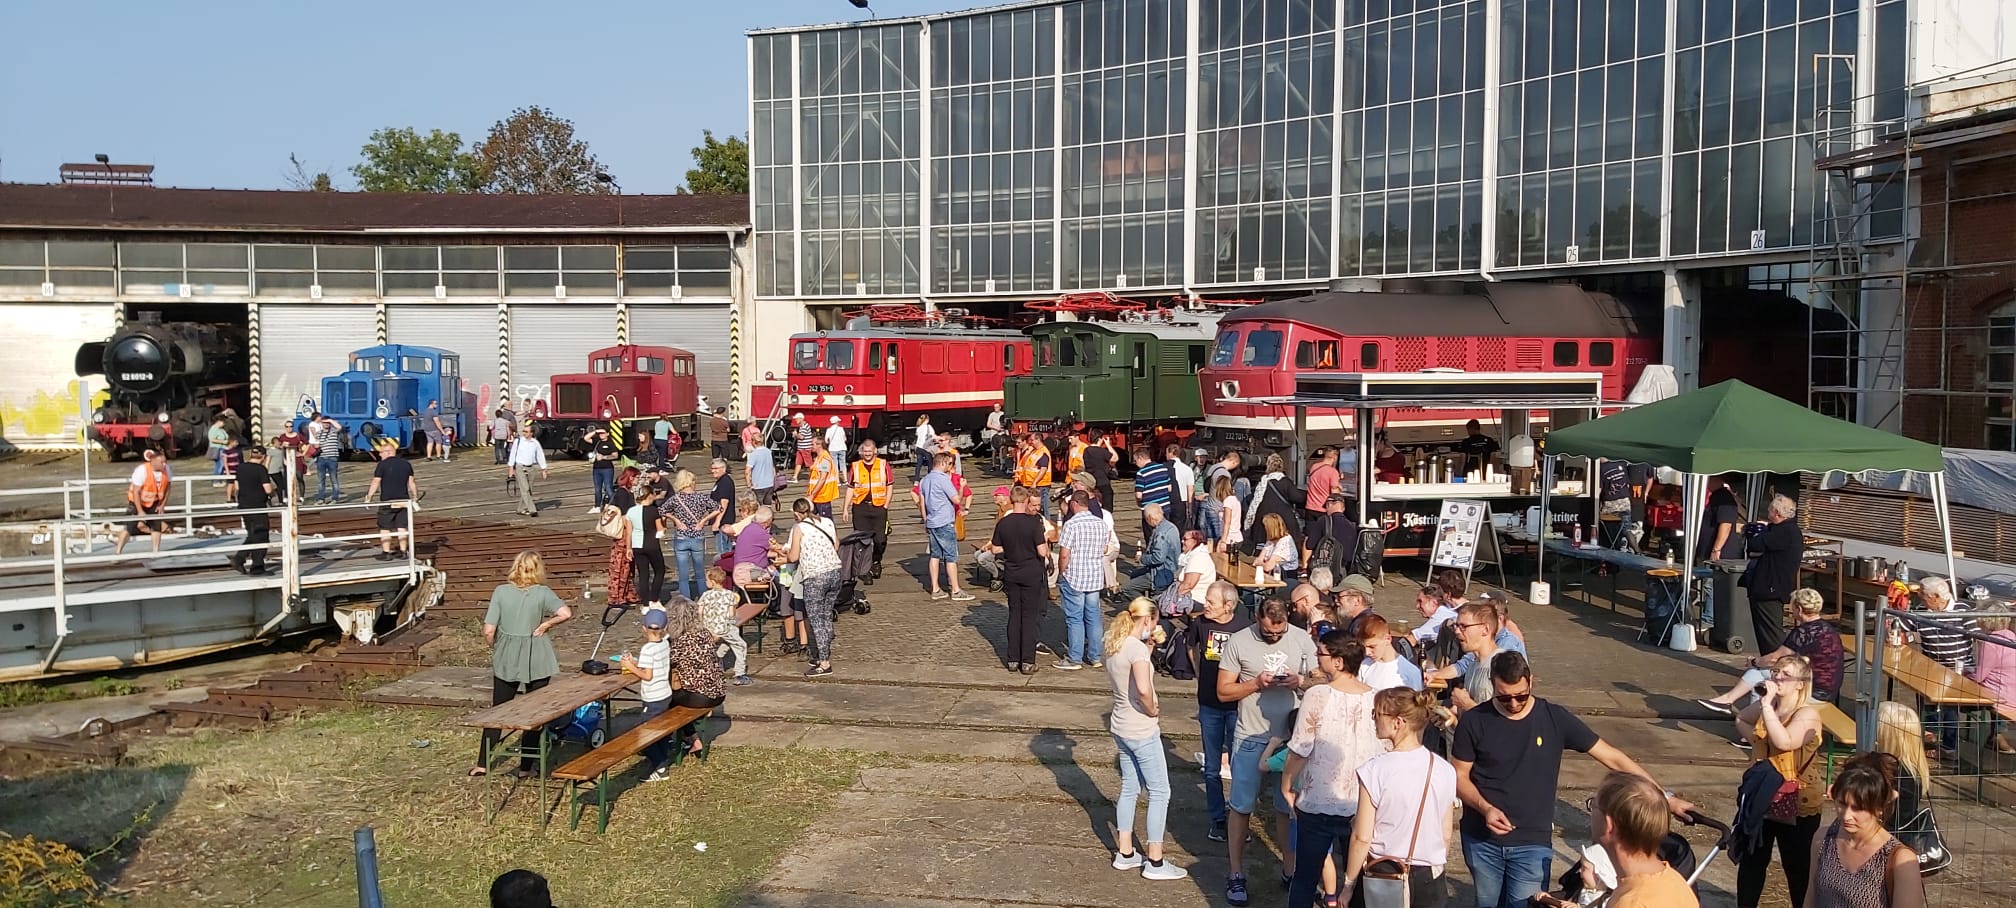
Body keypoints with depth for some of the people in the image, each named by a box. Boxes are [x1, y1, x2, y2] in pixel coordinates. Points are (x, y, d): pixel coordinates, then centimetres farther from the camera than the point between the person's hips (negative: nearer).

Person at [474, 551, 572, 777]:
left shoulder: (501, 591, -7)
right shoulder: (542, 593, -9)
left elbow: (488, 631, -10)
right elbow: (566, 613, -24)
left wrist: (494, 648, 9)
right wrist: (545, 624, -10)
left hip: (505, 659, 2)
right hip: (536, 660, -2)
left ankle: (482, 764, 19)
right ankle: (525, 766, 13)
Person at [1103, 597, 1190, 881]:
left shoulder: (1112, 644, 3)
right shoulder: (1137, 648, -23)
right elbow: (1143, 688, -36)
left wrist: (1148, 643, 9)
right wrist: (1153, 710, -18)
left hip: (1121, 727, 9)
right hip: (1142, 732, -9)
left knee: (1129, 789, 19)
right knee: (1159, 793, 3)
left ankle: (1125, 853, 26)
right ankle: (1155, 862, 9)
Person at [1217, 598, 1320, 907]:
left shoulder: (1302, 640, -3)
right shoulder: (1239, 642, -8)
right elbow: (1223, 691, -5)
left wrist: (1300, 681, -18)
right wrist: (1256, 684, -20)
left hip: (1291, 737, 1)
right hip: (1250, 738, -1)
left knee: (1288, 806, 12)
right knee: (1241, 806, 5)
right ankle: (1236, 874, 17)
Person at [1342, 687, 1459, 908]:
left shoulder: (1375, 770, -15)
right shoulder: (1445, 770, -3)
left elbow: (1362, 838, -11)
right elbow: (1445, 836, 6)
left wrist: (1348, 885, -1)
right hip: (1429, 882, 4)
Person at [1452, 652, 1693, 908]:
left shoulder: (1555, 719, -7)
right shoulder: (1474, 722, -8)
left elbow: (1612, 757, -2)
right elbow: (1459, 777, -1)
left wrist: (1665, 798, -4)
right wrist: (1486, 808, -19)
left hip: (1533, 843, 0)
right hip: (1481, 841, 1)